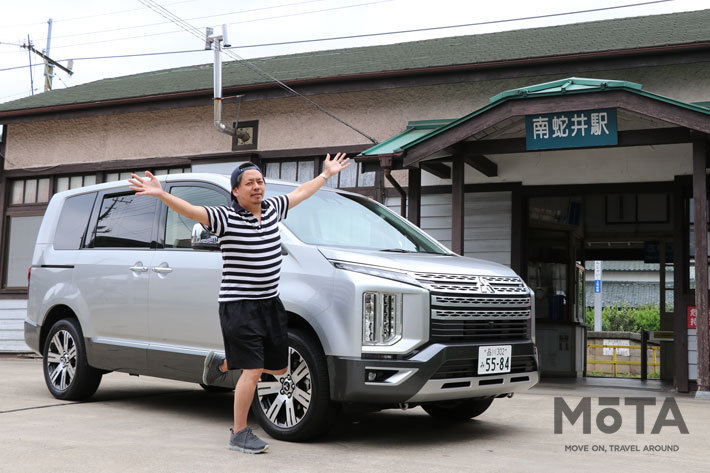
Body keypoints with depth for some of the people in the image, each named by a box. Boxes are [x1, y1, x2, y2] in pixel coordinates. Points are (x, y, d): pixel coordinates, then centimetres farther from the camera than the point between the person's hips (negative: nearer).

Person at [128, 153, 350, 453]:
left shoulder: (272, 209, 8)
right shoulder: (226, 218, -10)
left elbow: (300, 192, 24)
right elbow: (191, 210, -24)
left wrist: (327, 173, 35)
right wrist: (161, 194, -40)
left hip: (270, 303, 7)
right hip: (239, 306, -7)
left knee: (279, 368, 14)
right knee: (253, 371, -10)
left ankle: (222, 363, 36)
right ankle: (239, 434, 5)